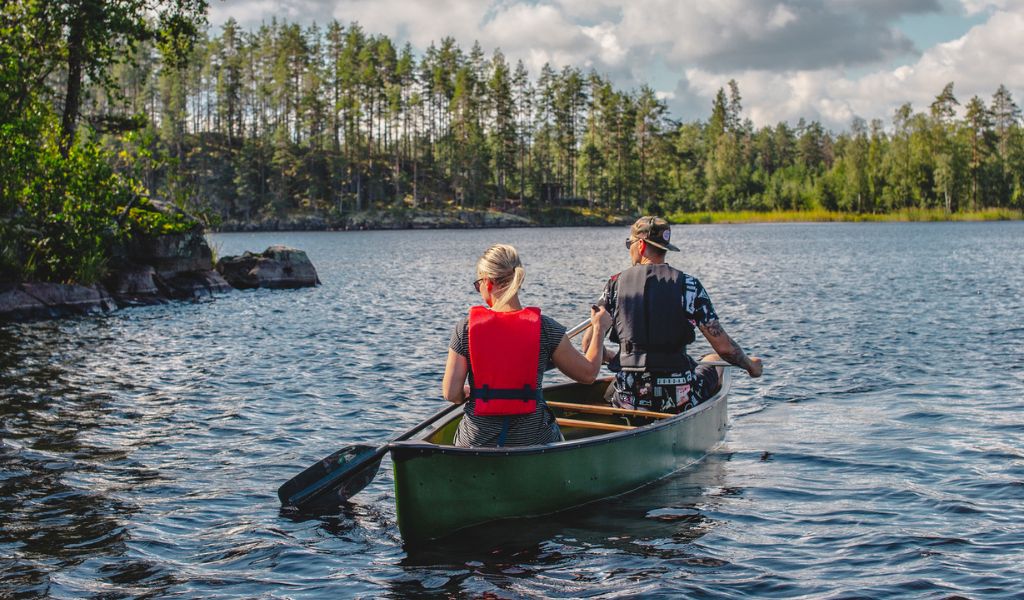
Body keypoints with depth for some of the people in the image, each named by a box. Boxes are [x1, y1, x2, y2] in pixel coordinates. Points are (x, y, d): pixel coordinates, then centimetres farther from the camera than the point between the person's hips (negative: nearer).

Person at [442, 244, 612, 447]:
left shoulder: (466, 328, -8)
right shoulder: (546, 328, -9)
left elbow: (451, 394, -10)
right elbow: (588, 373, 2)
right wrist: (599, 330, 16)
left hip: (477, 441, 0)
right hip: (532, 439, 0)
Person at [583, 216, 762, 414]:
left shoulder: (616, 284, -1)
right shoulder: (688, 285, -6)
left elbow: (589, 344, 1)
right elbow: (724, 347, -8)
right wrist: (750, 365, 12)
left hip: (628, 400, 2)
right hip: (679, 403, -2)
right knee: (714, 360, 31)